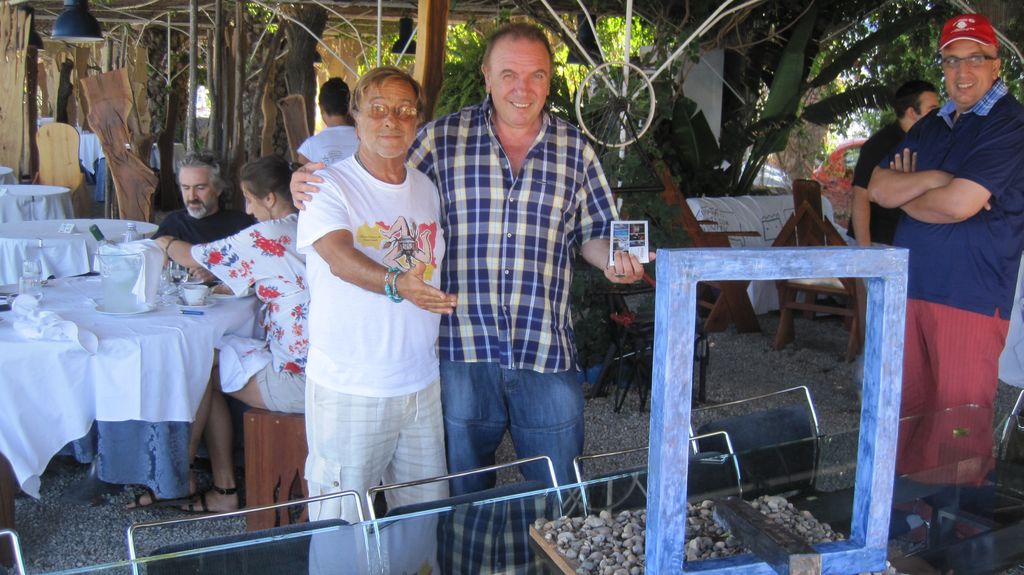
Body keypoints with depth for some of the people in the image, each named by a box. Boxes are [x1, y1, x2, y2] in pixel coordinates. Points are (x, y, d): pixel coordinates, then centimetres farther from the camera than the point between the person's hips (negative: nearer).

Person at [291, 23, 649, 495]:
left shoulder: (575, 150, 7)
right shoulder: (442, 138, 1)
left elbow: (594, 233, 14)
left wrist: (614, 261, -6)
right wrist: (310, 187, -10)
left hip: (547, 353, 1)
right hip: (462, 352, -1)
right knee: (462, 505, 16)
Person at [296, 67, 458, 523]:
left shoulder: (427, 189, 10)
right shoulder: (328, 186, -8)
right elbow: (341, 259, -27)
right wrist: (396, 284, -44)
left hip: (422, 384, 6)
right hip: (348, 388, -5)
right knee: (343, 527, 4)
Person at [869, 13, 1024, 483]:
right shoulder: (930, 127, 19)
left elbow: (959, 203, -17)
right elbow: (878, 188, 8)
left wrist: (905, 193, 1)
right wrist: (931, 180, -9)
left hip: (971, 295, -7)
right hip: (911, 286, 7)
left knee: (959, 423, -4)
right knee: (907, 408, 11)